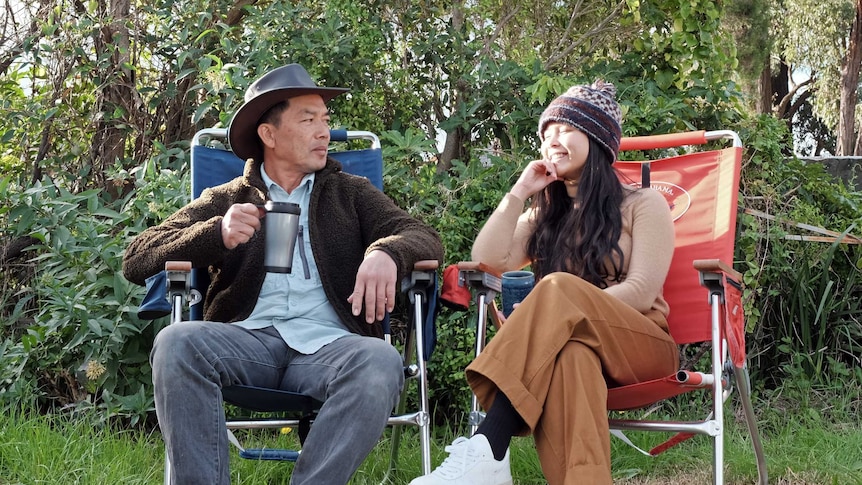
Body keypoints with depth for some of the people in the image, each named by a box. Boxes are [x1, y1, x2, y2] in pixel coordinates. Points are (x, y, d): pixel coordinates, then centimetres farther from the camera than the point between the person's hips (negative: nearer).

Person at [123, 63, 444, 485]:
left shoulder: (350, 193, 23)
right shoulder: (224, 201, 21)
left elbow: (425, 238, 9)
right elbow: (136, 262, 11)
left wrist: (385, 253, -17)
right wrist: (218, 234, -9)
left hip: (327, 343, 0)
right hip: (247, 339, 0)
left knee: (380, 363, -34)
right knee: (176, 343, -32)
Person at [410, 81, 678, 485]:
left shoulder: (643, 205, 7)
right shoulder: (546, 214, 22)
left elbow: (641, 292, -7)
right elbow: (489, 261, 6)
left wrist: (567, 307, -19)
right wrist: (519, 193, 6)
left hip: (640, 345, -3)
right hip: (571, 340, 3)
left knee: (559, 289, -36)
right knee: (570, 353, -39)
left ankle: (485, 450, -50)